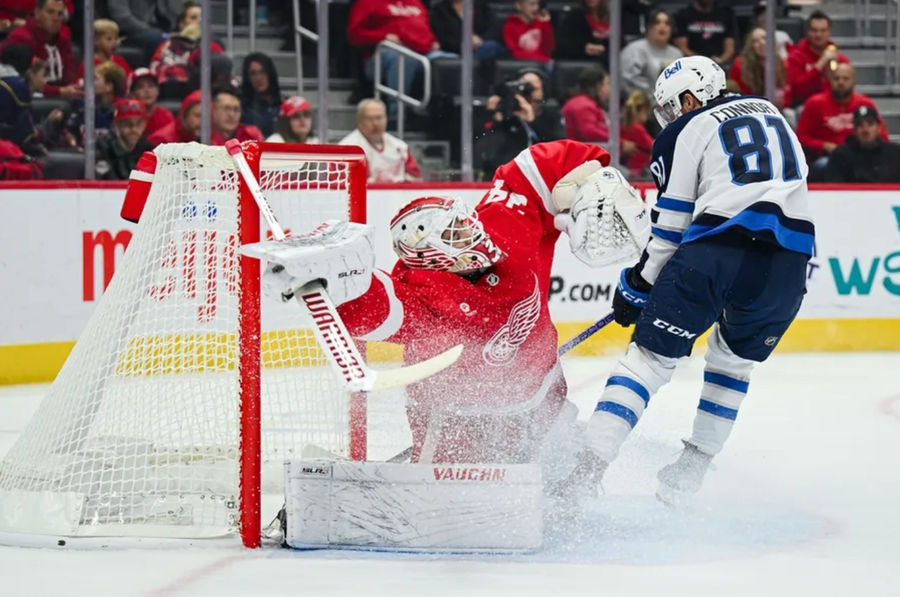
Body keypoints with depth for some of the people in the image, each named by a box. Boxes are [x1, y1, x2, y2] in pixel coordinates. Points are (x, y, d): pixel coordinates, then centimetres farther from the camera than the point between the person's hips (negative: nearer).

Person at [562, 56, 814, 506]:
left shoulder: (684, 134, 10)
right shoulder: (772, 114, 26)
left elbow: (670, 227, 7)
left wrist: (636, 286, 19)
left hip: (717, 252, -4)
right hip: (788, 265, 4)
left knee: (651, 357, 2)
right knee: (733, 358, 25)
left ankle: (586, 472, -9)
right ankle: (689, 473, 20)